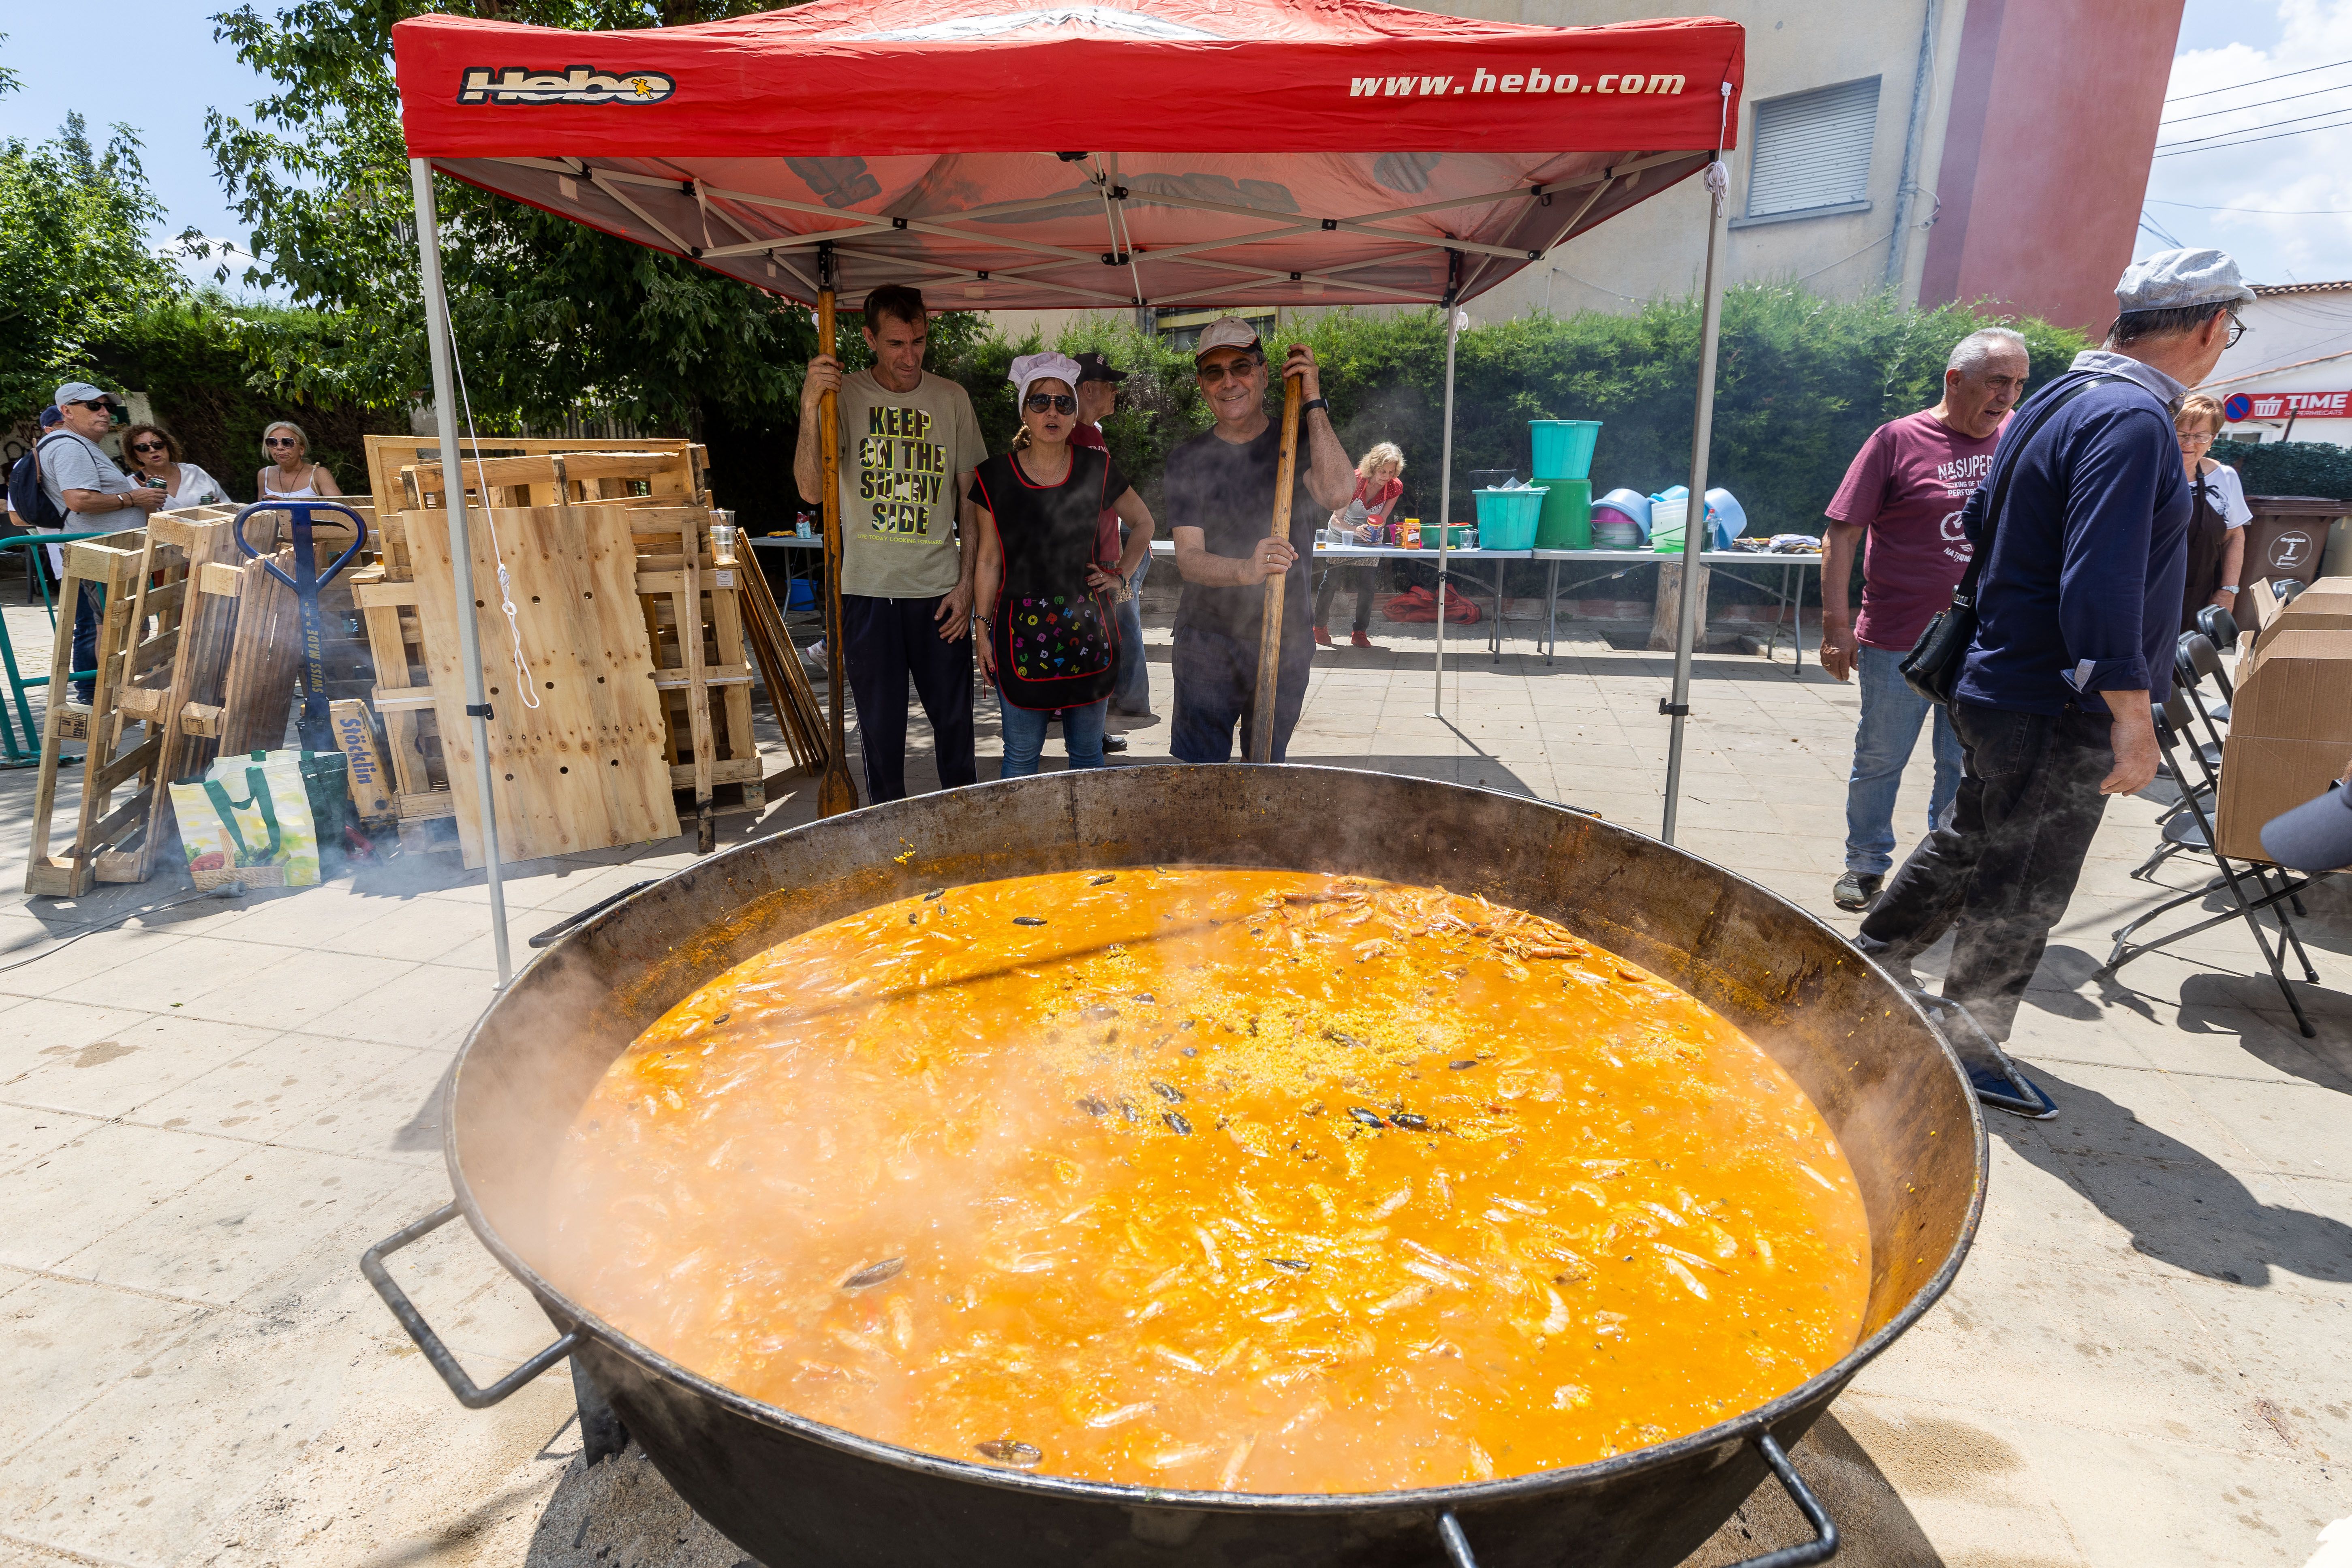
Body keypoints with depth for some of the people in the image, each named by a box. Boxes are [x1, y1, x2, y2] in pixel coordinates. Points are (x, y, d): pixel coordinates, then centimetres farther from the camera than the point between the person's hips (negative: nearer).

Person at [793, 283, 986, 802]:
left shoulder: (951, 399, 5)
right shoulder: (844, 396, 0)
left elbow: (970, 497, 8)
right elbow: (810, 485, -11)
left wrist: (967, 582, 1)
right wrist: (809, 405, -25)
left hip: (940, 589, 1)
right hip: (867, 590, -1)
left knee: (954, 720, 8)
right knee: (880, 726, 7)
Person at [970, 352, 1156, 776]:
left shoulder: (1097, 470, 2)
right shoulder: (995, 478, 0)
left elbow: (1143, 522, 17)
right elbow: (988, 563, 6)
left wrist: (1122, 577, 6)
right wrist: (984, 629, 4)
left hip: (1087, 627, 1)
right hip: (1021, 627, -1)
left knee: (1088, 750, 10)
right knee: (1021, 753, 4)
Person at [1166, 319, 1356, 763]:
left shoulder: (1299, 442, 5)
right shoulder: (1188, 460, 2)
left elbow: (1338, 492, -18)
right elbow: (1188, 559, -10)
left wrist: (1313, 402, -13)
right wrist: (1246, 570, -31)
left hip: (1286, 640, 1)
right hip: (1208, 642, -1)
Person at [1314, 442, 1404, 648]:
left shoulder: (1395, 487, -19)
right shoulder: (1355, 480, -29)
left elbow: (1381, 519, -9)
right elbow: (1336, 519, -29)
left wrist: (1375, 531, -29)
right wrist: (1356, 530, -45)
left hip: (1371, 537, 2)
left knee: (1366, 584, -7)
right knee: (1331, 580, -3)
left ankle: (1360, 632, 4)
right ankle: (1320, 627, 13)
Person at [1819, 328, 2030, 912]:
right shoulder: (1898, 440, -6)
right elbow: (1842, 532, -8)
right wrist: (1836, 623, -14)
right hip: (1897, 640, -4)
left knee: (1967, 767, 11)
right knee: (1880, 760, 8)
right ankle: (1866, 866, 24)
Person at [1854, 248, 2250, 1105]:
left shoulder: (2061, 400, 10)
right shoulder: (2130, 421, -20)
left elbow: (1981, 520, 21)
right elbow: (2100, 587, -27)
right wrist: (2134, 720, -23)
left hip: (2000, 681, 9)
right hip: (2057, 711, -9)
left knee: (1967, 845, 23)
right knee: (2022, 891, 4)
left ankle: (1871, 965, 35)